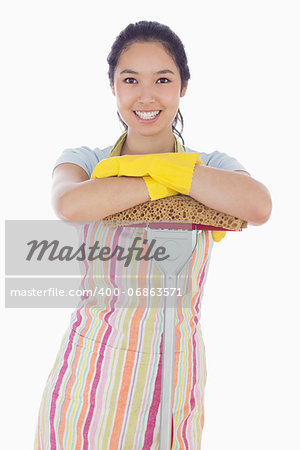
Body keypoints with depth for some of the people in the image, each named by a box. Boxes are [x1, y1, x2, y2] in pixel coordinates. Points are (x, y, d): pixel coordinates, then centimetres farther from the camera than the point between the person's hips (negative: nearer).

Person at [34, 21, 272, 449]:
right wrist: (164, 183, -19)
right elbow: (70, 204, -22)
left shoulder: (213, 167, 1)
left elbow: (258, 207, -22)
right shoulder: (84, 160, 2)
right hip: (89, 368, 0)